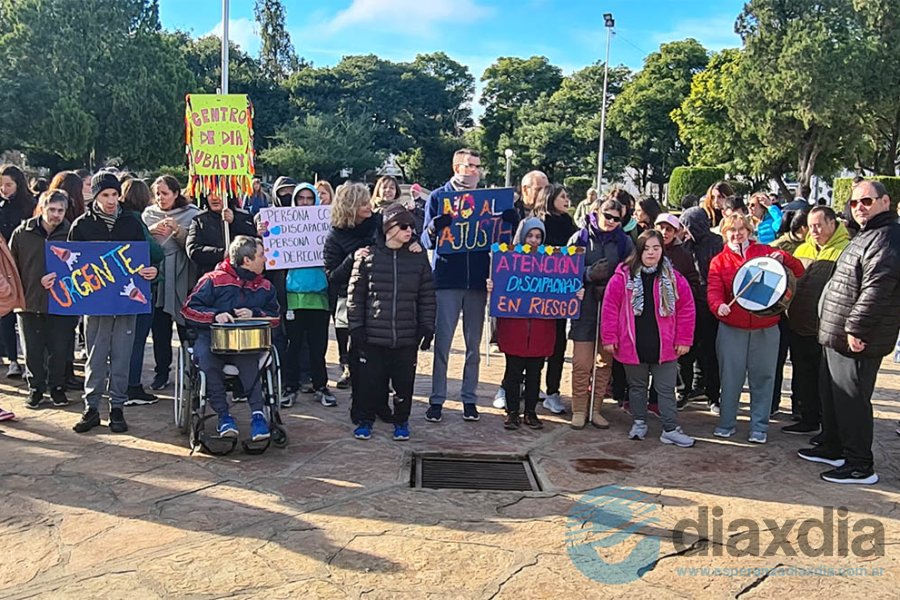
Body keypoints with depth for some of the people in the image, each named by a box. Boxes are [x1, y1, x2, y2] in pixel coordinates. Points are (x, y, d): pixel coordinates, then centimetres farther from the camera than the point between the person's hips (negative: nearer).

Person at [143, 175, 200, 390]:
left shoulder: (190, 214, 3)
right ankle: (162, 371, 14)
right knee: (159, 326, 4)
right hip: (155, 276, 3)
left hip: (181, 278, -3)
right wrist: (150, 231, -11)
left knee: (185, 325, 0)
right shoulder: (148, 214, 13)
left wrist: (177, 231, -18)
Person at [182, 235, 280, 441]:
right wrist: (215, 315, -18)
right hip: (212, 338, -1)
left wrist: (254, 314, -3)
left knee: (249, 357, -34)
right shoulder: (214, 280, 0)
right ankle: (223, 415, -29)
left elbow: (275, 317, 17)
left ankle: (257, 413, -35)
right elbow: (188, 309, -2)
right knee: (206, 356, -36)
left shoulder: (265, 286, 14)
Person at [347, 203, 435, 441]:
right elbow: (355, 294, 1)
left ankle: (401, 421, 27)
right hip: (373, 336, -1)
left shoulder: (419, 258, 5)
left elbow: (427, 296, 7)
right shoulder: (368, 256, -1)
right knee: (371, 381, 5)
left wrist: (427, 327, 2)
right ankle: (366, 420, 24)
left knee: (404, 382, 7)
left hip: (407, 337, 2)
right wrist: (356, 327, -2)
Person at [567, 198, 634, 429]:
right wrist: (590, 273, -17)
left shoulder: (624, 241, 6)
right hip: (585, 307, -2)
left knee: (605, 362, 8)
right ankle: (579, 410, 10)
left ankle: (596, 409, 19)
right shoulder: (580, 237, 1)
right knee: (581, 362, -1)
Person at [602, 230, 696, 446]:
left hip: (664, 346, 0)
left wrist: (684, 340, 0)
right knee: (637, 386, 15)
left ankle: (670, 429, 15)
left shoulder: (673, 278, -2)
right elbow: (610, 307, -4)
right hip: (632, 345, 0)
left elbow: (686, 308, 2)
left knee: (666, 389, 6)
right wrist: (608, 338, -6)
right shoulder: (623, 276, -6)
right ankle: (639, 423, 31)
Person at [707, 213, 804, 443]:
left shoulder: (764, 251, 8)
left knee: (763, 377, 6)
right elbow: (714, 290, -7)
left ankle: (759, 427, 16)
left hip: (765, 327, 1)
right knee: (730, 377, 4)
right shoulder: (719, 261, 6)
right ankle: (726, 423, 18)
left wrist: (783, 258, -14)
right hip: (732, 328, -1)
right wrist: (719, 305, -29)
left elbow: (799, 271, 6)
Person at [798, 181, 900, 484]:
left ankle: (861, 466, 7)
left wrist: (856, 329, -25)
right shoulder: (866, 236, 18)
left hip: (857, 342, -11)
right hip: (837, 336, 11)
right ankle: (832, 448, 36)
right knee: (831, 393, 21)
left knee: (851, 400, -4)